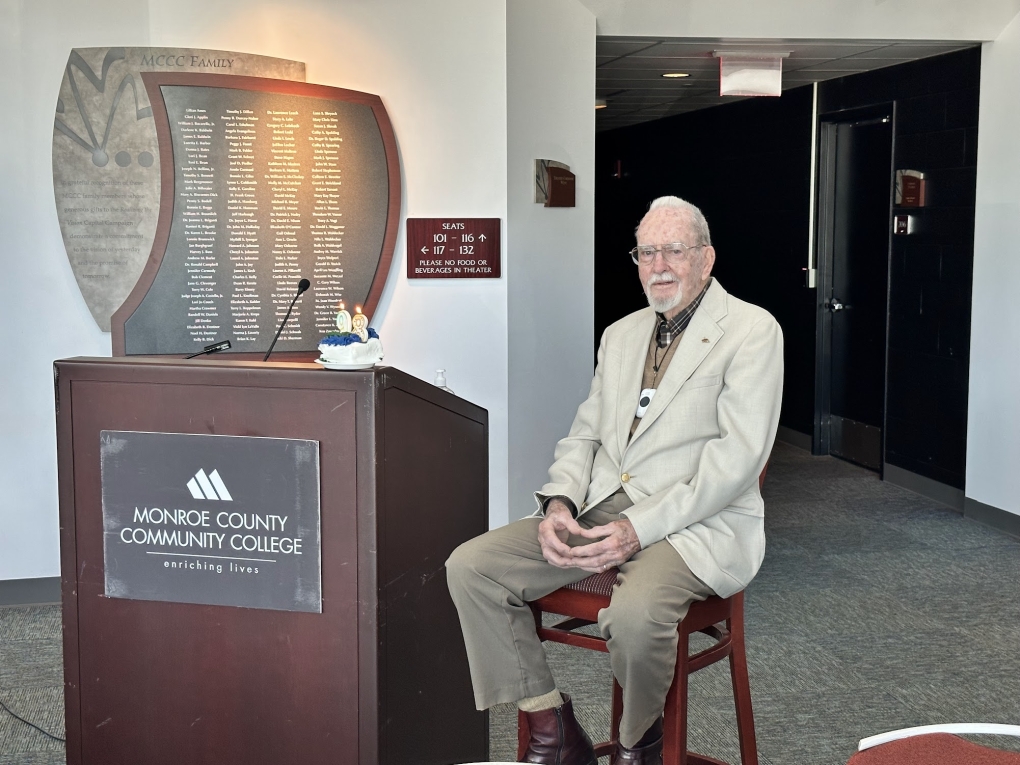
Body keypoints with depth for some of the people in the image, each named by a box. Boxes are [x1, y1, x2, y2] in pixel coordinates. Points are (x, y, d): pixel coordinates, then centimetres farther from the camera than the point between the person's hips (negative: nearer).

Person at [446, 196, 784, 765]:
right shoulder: (621, 335, 20)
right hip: (599, 508, 7)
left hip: (697, 522, -6)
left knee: (634, 612, -37)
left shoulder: (752, 330, -2)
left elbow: (739, 454, -13)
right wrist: (558, 502, -4)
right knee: (470, 567, -11)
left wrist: (639, 527, -21)